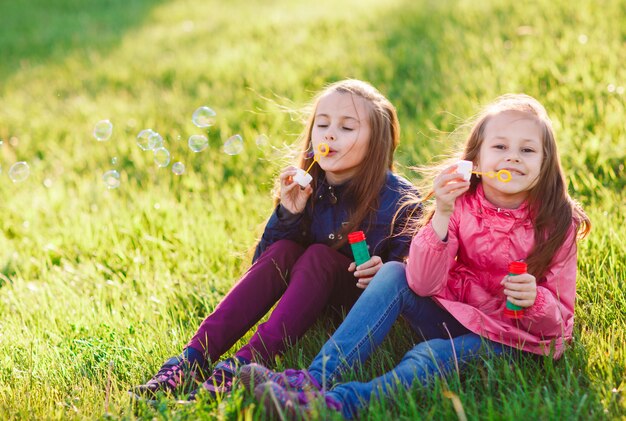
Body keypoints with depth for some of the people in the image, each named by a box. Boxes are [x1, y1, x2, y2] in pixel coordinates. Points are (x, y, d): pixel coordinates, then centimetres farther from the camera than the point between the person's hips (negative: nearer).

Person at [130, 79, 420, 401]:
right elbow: (264, 262, -4)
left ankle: (240, 368, -43)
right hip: (313, 309, 4)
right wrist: (289, 215, -22)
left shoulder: (398, 199, -15)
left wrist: (384, 272, -32)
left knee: (319, 255, -28)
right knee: (284, 251, -23)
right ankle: (194, 358, -34)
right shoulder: (305, 189, -5)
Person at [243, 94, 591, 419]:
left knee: (432, 355, -33)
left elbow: (559, 319, -7)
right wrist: (442, 214, -31)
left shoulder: (556, 223, -11)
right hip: (454, 316, 3)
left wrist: (535, 301, -32)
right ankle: (316, 379, -31)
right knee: (393, 273, -21)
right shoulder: (461, 203, -7)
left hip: (510, 337, -3)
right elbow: (422, 285, -18)